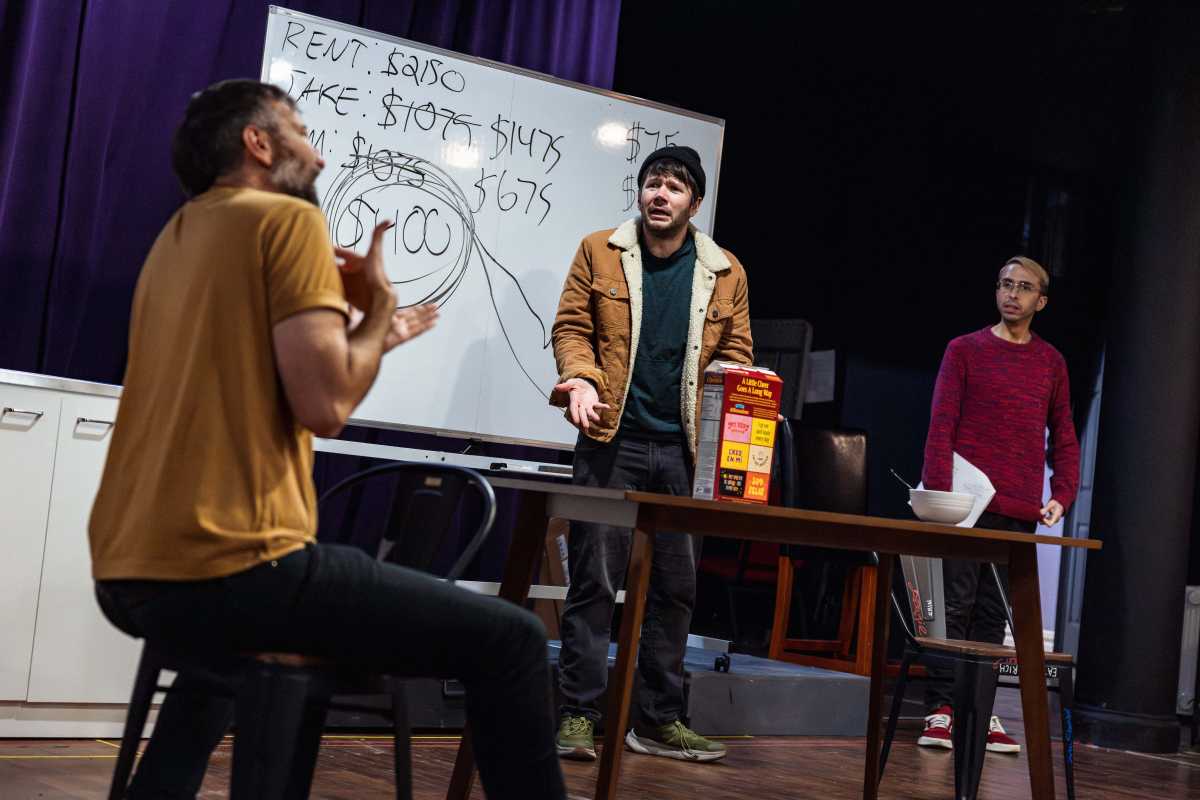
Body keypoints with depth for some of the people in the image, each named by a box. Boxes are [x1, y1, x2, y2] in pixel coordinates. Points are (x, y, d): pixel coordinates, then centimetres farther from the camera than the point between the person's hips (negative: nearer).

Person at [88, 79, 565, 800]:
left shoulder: (178, 238, 21)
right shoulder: (290, 218, -4)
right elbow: (325, 407, -14)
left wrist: (367, 337, 31)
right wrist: (378, 303, 3)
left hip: (128, 574, 9)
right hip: (228, 566, -9)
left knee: (226, 632, 44)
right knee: (512, 640, -7)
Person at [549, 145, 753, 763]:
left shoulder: (724, 273, 9)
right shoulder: (600, 252, 4)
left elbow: (735, 353, 10)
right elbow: (571, 326, 3)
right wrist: (580, 379, -16)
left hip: (685, 448, 3)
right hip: (613, 440, -3)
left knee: (676, 587, 7)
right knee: (594, 578, -3)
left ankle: (659, 721, 17)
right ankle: (578, 714, 3)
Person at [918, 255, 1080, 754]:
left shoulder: (1051, 363, 14)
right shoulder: (965, 350, 5)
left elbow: (1063, 438, 15)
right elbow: (941, 425, -1)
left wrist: (1061, 496, 2)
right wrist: (939, 490, -12)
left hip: (1020, 512, 3)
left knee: (993, 614, 4)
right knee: (956, 605, -3)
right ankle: (941, 710, 0)